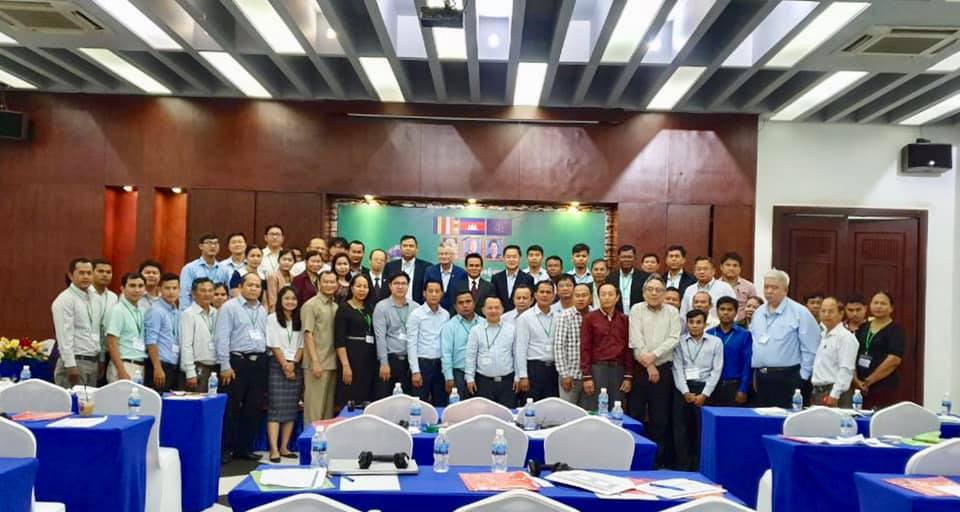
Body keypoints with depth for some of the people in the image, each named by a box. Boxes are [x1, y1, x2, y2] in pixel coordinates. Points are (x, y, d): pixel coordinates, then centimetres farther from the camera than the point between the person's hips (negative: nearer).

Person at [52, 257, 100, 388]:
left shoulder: (93, 299, 13)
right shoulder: (65, 300, -10)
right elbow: (64, 335, -16)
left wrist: (100, 360, 13)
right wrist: (70, 365, -19)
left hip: (93, 362, 7)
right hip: (75, 362, -7)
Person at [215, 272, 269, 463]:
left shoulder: (263, 311, 15)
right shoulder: (230, 307, -4)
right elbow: (222, 338, -9)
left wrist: (265, 363, 9)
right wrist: (225, 366, -14)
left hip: (259, 363, 6)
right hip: (237, 361, -6)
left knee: (253, 409, 9)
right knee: (231, 408, -2)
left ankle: (244, 448, 20)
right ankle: (225, 449, 8)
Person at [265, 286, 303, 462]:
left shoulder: (299, 320, 11)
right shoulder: (272, 318, 0)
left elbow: (301, 345, 7)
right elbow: (274, 344, -5)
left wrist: (293, 363, -5)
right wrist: (285, 365, -9)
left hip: (296, 366, 4)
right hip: (277, 366, -4)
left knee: (291, 409, 4)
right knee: (275, 408, -8)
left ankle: (284, 447, 9)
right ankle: (274, 449, -11)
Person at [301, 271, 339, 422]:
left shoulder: (336, 307, 13)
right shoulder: (311, 305, -6)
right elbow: (308, 334, -11)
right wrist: (315, 361, -16)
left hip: (332, 363, 6)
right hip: (317, 364, -6)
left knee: (329, 405, 12)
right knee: (315, 406, -3)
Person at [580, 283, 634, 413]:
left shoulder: (624, 320, 10)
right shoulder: (590, 318, 2)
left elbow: (628, 348, 9)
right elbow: (585, 348, -2)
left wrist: (628, 376, 3)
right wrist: (587, 376, -8)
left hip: (619, 369, 3)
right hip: (597, 369, -3)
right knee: (594, 411, -1)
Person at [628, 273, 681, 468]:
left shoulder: (672, 312, 6)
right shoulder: (637, 310, 2)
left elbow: (673, 339, -3)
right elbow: (636, 341, -6)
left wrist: (654, 355, -15)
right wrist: (648, 366, -10)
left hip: (663, 369, 1)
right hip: (640, 368, -1)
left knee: (660, 417, 5)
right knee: (636, 414, 1)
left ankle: (657, 459, 13)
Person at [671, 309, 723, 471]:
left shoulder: (716, 342, 4)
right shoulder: (679, 342, 5)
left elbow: (716, 370, 0)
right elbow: (677, 369, 0)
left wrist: (704, 394, -7)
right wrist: (686, 392, -9)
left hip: (704, 389, -1)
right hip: (683, 389, 1)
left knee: (702, 430, 0)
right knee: (681, 429, 1)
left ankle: (699, 467, 10)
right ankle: (683, 467, 9)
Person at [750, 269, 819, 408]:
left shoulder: (799, 312, -7)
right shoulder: (758, 313, 13)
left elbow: (810, 349, -8)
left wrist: (802, 378, -8)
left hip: (786, 378, -6)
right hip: (760, 377, 6)